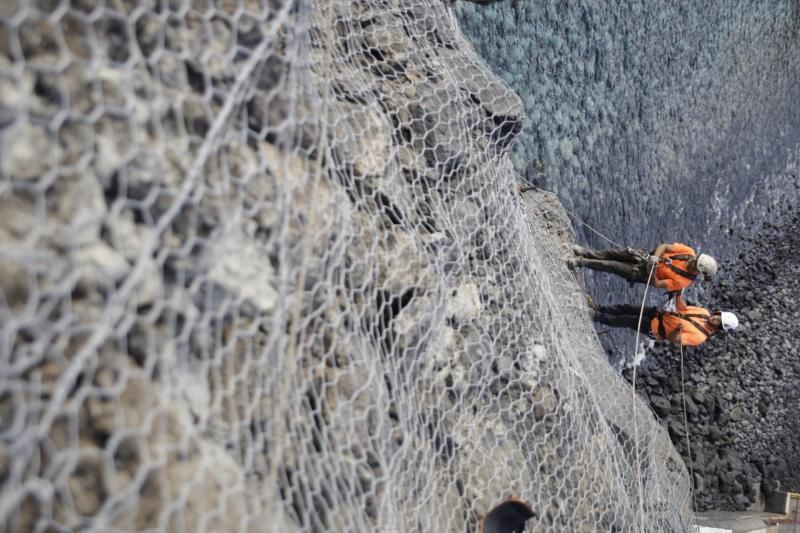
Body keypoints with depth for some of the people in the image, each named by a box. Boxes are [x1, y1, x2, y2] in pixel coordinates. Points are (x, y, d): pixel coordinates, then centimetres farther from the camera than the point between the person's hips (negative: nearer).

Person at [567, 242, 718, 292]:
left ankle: (582, 262, -1)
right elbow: (663, 246, -10)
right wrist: (655, 257, -26)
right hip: (647, 257, 4)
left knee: (613, 266, -13)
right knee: (618, 252, -8)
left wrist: (651, 269, -33)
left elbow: (656, 284, -20)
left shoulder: (683, 281, -25)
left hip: (642, 274, -4)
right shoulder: (689, 252, -14)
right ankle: (588, 254, 11)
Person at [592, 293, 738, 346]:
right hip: (658, 313, 7)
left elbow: (674, 339, -27)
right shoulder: (705, 313, -3)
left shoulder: (700, 336, -24)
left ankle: (596, 316, 4)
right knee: (626, 309, 2)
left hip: (654, 328, -7)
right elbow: (682, 309, 9)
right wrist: (678, 293, -4)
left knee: (624, 321, -10)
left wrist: (679, 328, -46)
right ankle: (599, 309, 15)